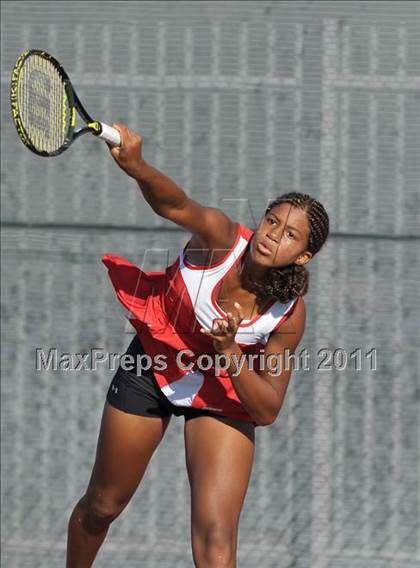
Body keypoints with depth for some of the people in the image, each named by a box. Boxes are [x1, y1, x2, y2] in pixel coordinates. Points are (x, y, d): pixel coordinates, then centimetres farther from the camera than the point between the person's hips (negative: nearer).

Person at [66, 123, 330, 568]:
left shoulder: (289, 314, -24)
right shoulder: (220, 237, -28)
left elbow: (266, 411, -18)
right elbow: (174, 203, -50)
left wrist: (229, 352, -35)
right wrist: (135, 166, -71)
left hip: (224, 396, 0)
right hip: (152, 367, 1)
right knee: (101, 507, 18)